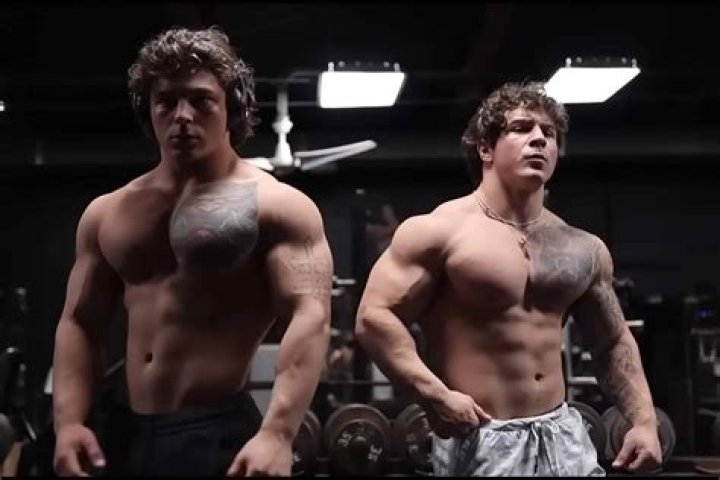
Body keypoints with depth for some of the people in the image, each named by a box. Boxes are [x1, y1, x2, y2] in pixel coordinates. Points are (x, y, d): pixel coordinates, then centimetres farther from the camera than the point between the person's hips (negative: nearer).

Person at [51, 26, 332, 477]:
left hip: (220, 434, -6)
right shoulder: (106, 213, 11)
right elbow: (80, 324, 13)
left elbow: (310, 319, -17)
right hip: (127, 435, 7)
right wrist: (69, 422, 1)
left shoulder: (278, 206, -7)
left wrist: (277, 434, -28)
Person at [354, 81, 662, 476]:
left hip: (563, 432, 6)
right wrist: (436, 395, -23)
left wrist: (644, 420, 7)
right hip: (479, 437, -5)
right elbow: (374, 316, -15)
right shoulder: (438, 231, -10)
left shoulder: (584, 249, 9)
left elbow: (613, 342, 18)